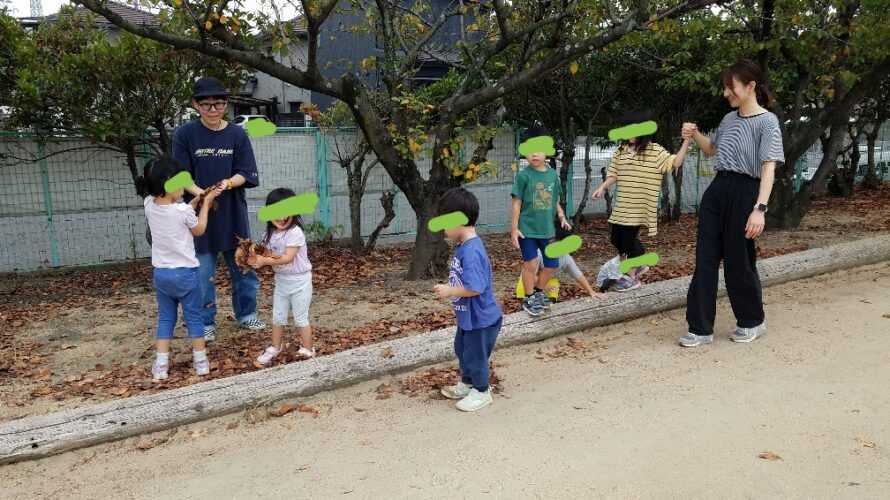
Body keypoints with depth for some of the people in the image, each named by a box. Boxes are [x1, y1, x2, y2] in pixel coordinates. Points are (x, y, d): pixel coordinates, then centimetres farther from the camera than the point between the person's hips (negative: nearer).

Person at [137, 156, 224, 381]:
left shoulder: (149, 206, -4)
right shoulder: (183, 211, -20)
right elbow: (199, 229, 0)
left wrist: (199, 198, 11)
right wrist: (205, 204, 8)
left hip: (161, 273, 5)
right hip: (185, 273, -5)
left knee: (165, 318, 14)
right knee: (194, 317, 9)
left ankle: (161, 366, 13)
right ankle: (201, 361, 19)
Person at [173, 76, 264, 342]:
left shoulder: (238, 135, 0)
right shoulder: (185, 135, -4)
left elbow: (246, 174, -2)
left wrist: (229, 183, -23)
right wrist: (200, 193, -24)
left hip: (233, 214, 2)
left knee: (244, 267, 11)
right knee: (203, 272, 5)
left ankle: (246, 315, 28)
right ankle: (206, 323, 19)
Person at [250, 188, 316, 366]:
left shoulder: (295, 233, -22)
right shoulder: (269, 233, 0)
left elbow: (287, 258, -26)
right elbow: (266, 253, -2)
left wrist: (265, 261, -29)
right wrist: (256, 259, -23)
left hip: (299, 280, -6)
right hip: (281, 280, 7)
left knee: (300, 318, 4)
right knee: (277, 317, 16)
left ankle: (307, 351, 18)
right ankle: (275, 348, 33)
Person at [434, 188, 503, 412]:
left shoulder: (472, 251, -31)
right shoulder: (464, 246, 0)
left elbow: (473, 288, -34)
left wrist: (449, 291, -23)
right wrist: (450, 290, 8)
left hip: (480, 318, -10)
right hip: (467, 316, 10)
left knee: (475, 355, 9)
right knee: (461, 349, 26)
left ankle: (481, 392, 30)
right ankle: (467, 384, 47)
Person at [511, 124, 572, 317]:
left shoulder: (553, 174, 3)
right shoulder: (523, 175, -10)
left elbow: (555, 201, 13)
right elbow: (517, 203, -9)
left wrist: (561, 216, -3)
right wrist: (514, 229, -10)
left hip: (547, 229, 5)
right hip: (527, 228, -5)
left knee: (552, 264, 10)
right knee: (530, 263, -1)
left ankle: (538, 292, 33)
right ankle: (529, 299, 17)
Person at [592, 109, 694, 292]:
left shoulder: (655, 151, -9)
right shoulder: (621, 150, 7)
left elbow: (675, 162, -20)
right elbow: (614, 174, 14)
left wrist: (686, 141, -31)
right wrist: (602, 188, 1)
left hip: (638, 207, -6)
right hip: (621, 206, 6)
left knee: (629, 239, -1)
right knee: (616, 238, 13)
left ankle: (632, 277, 16)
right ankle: (639, 265, 35)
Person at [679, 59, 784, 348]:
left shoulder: (767, 122, -9)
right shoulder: (728, 119, 12)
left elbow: (768, 168, -17)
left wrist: (760, 208, -27)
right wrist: (695, 134, 9)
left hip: (743, 193, -6)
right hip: (716, 190, 6)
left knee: (738, 261, 3)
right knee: (705, 260, 2)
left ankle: (753, 321, 26)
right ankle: (700, 328, 6)